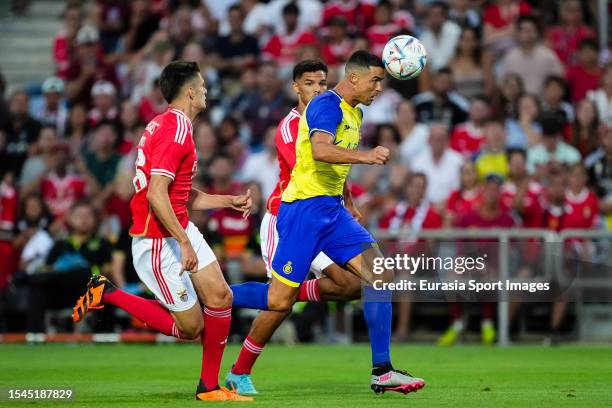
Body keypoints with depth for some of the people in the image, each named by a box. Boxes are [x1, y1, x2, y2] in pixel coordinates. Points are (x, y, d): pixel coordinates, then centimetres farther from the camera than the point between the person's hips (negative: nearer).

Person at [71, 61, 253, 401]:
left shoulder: (173, 125, 14)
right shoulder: (176, 131, -19)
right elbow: (156, 194, -28)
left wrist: (231, 202, 15)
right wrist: (184, 243, -28)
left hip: (181, 230, 10)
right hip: (157, 242, -10)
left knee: (220, 297, -1)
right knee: (191, 328, -4)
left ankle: (209, 387, 8)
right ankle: (107, 294, 7)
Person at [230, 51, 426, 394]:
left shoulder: (355, 113, 16)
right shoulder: (327, 105, -13)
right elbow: (320, 150, -32)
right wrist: (365, 156, -42)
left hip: (333, 210, 9)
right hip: (305, 208, -9)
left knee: (380, 275, -6)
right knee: (280, 300, -7)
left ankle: (382, 372, -6)